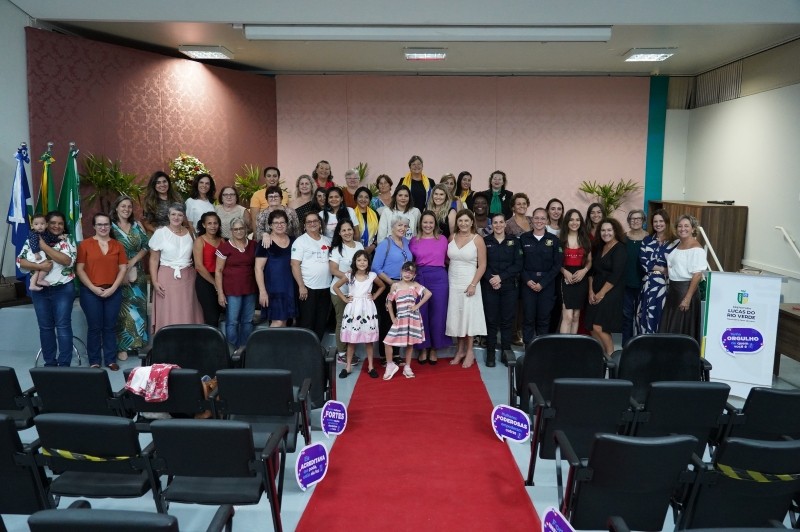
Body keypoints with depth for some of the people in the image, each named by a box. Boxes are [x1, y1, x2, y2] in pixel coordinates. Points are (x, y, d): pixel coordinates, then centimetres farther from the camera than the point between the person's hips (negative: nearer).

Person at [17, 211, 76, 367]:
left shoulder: (67, 241, -1)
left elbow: (67, 260, -17)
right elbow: (20, 261, -3)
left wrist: (44, 246, -17)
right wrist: (39, 266, -19)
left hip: (63, 289, -2)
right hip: (40, 290, 3)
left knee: (63, 325, -2)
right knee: (45, 326, 9)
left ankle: (64, 363, 3)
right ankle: (49, 362, 19)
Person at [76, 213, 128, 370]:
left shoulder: (118, 245, 8)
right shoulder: (85, 244, 1)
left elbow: (123, 269, 4)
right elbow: (79, 269, -3)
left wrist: (113, 288, -7)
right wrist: (93, 288, -11)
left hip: (113, 292, 2)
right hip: (91, 292, -2)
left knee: (110, 327, 7)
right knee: (94, 327, 3)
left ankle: (110, 360, 15)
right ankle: (94, 361, 12)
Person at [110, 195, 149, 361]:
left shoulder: (137, 225, 8)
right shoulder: (110, 227, -3)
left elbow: (146, 246, 3)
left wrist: (132, 262, -10)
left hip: (136, 273, 4)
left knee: (138, 307, 6)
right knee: (122, 309, -2)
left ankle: (136, 343, 16)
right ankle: (122, 347, 4)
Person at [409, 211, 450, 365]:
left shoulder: (443, 239, 6)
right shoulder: (414, 240, 7)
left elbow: (447, 259, 12)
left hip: (439, 278, 0)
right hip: (419, 278, 0)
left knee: (437, 313, 4)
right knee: (421, 313, 4)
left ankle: (433, 349, 17)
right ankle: (423, 349, 17)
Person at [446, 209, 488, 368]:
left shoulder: (478, 240, -6)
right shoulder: (452, 237, 5)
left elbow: (482, 265, -8)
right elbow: (448, 259, 11)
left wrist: (473, 284, -16)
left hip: (469, 283, -4)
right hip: (453, 282, 4)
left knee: (468, 315, 0)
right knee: (455, 316, 7)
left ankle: (469, 351, 10)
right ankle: (460, 350, 18)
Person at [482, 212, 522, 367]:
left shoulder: (514, 241, 6)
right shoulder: (485, 241, 5)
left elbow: (518, 265, -2)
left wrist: (501, 277, -11)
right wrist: (490, 279, -15)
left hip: (509, 286, 1)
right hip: (489, 286, -1)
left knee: (507, 320, 3)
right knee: (491, 320, 1)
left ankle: (506, 353, 12)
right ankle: (490, 354, 9)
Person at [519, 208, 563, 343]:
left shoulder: (554, 240, 2)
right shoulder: (524, 238, 3)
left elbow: (557, 264, -1)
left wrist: (542, 283, -8)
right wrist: (527, 280, -11)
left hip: (547, 284, 0)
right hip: (528, 283, 0)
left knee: (544, 318, 3)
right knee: (528, 317, 0)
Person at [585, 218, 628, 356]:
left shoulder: (620, 249, -10)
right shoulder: (598, 247, 12)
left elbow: (615, 275, -17)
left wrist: (601, 293, -14)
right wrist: (591, 291, 2)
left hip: (610, 293, -7)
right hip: (595, 293, 7)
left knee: (599, 327, -12)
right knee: (592, 328, 4)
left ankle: (610, 355, 5)